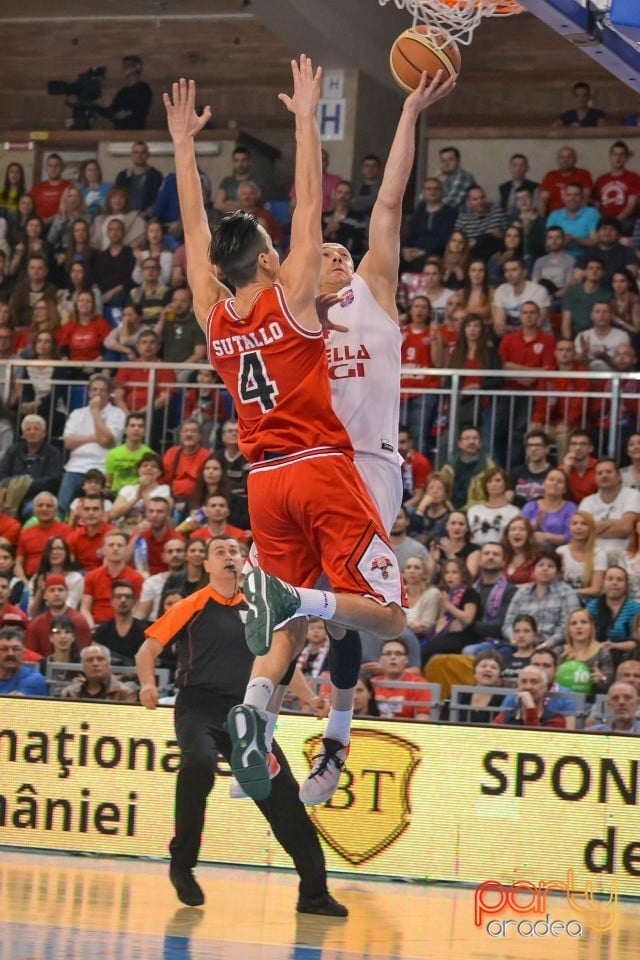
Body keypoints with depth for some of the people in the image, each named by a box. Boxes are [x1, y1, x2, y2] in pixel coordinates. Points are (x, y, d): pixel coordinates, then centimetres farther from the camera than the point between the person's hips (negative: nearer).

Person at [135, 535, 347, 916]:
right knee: (200, 762, -35)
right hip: (198, 708, -4)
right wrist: (149, 685, -18)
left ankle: (314, 891, 6)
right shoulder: (192, 608, 3)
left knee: (283, 792, -3)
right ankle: (182, 863, -18)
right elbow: (148, 650, 1)